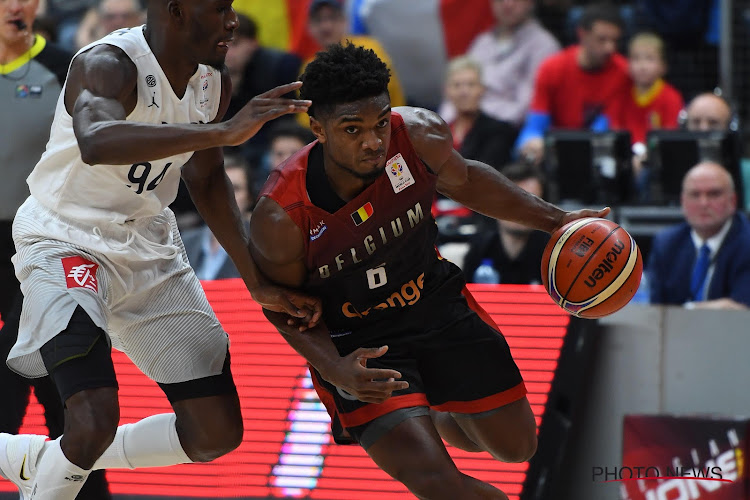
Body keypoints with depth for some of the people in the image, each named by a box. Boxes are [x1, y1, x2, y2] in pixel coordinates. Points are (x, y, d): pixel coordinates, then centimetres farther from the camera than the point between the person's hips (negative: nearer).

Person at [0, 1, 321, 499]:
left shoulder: (214, 82, -2)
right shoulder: (107, 65, -26)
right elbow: (96, 143, -49)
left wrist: (258, 281, 9)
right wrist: (223, 131, -54)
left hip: (149, 248, 8)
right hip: (66, 243, -8)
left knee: (218, 435, 5)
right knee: (95, 424, -27)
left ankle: (40, 459, 22)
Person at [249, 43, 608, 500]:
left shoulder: (420, 135, -22)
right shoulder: (280, 216, -30)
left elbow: (461, 180, 4)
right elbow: (283, 306, -11)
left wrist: (554, 220, 1)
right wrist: (336, 371, -28)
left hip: (435, 303, 4)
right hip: (355, 339, -4)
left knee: (515, 445, 14)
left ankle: (444, 420, 49)